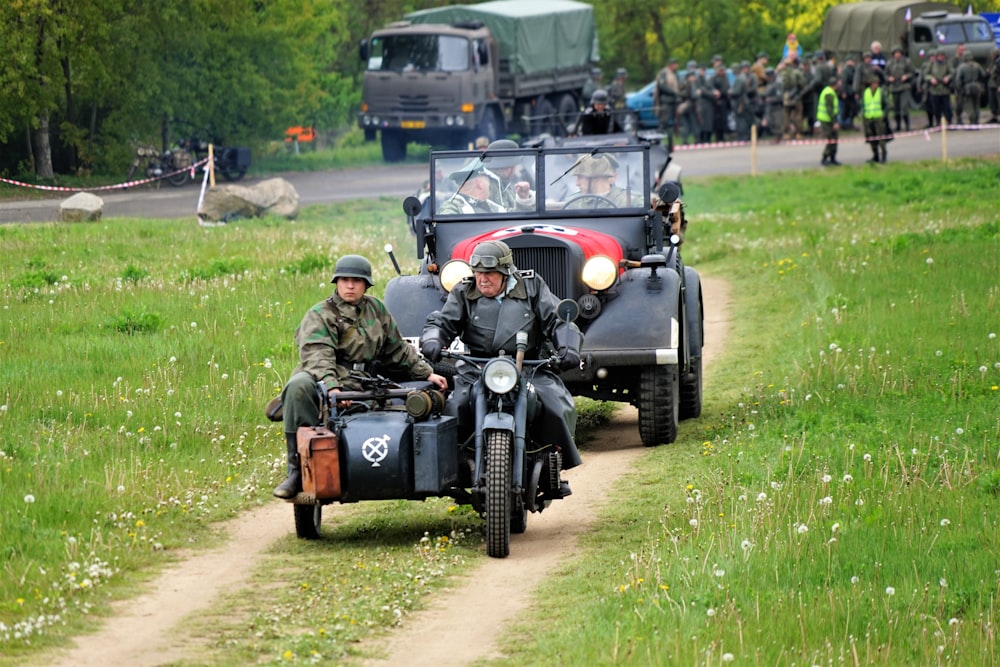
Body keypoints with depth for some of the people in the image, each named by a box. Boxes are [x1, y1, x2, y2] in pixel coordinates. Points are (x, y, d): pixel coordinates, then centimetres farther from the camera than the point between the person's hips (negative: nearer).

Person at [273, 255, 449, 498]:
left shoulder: (376, 310, 20)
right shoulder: (319, 316, 2)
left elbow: (398, 350, 30)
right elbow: (317, 356, -15)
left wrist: (427, 373, 23)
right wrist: (331, 387, -33)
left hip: (358, 388, 4)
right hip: (321, 380, -3)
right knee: (299, 387, -39)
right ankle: (298, 469, -37)